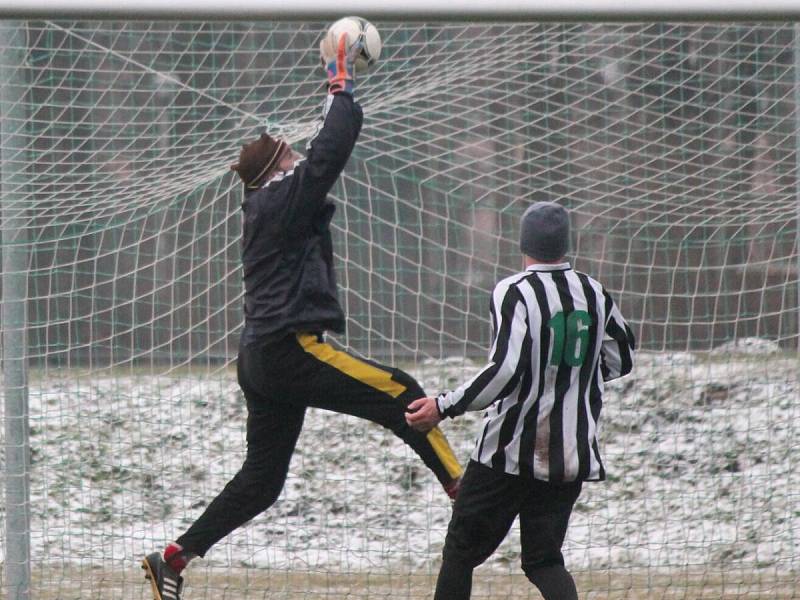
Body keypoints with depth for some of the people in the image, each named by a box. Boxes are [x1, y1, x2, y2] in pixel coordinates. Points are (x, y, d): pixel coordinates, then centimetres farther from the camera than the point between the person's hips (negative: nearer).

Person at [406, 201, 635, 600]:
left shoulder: (515, 292, -13)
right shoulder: (594, 294, 7)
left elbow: (506, 370, -23)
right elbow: (621, 360, 18)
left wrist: (444, 407, -18)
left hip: (512, 450, -5)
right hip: (574, 454, 5)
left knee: (462, 549, 7)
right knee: (543, 558, 9)